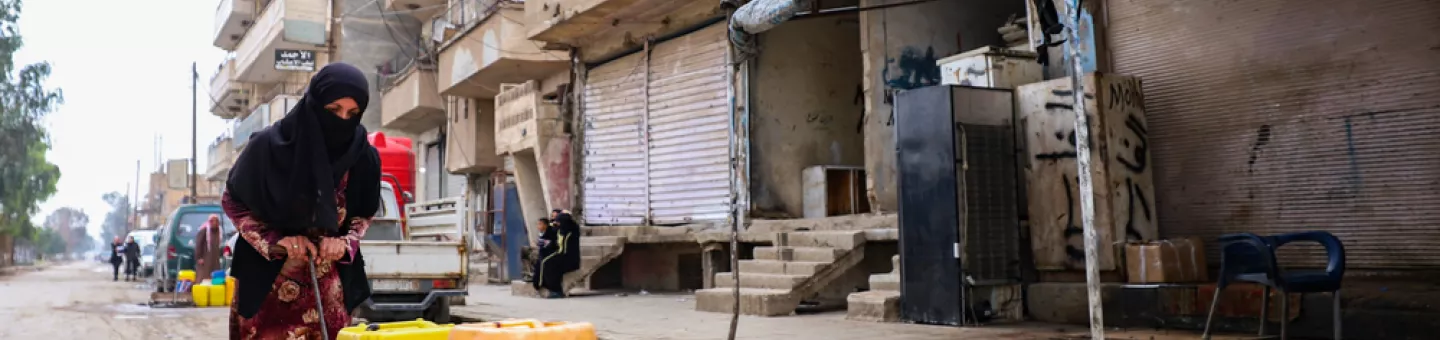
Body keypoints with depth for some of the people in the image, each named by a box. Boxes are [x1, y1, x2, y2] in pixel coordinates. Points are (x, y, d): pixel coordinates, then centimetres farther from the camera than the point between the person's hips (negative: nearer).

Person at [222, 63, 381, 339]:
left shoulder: (363, 157, -9)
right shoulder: (269, 145, -15)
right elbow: (232, 202, -2)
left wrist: (345, 243, -11)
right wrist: (276, 242, -15)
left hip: (328, 286, 2)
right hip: (268, 279, -2)